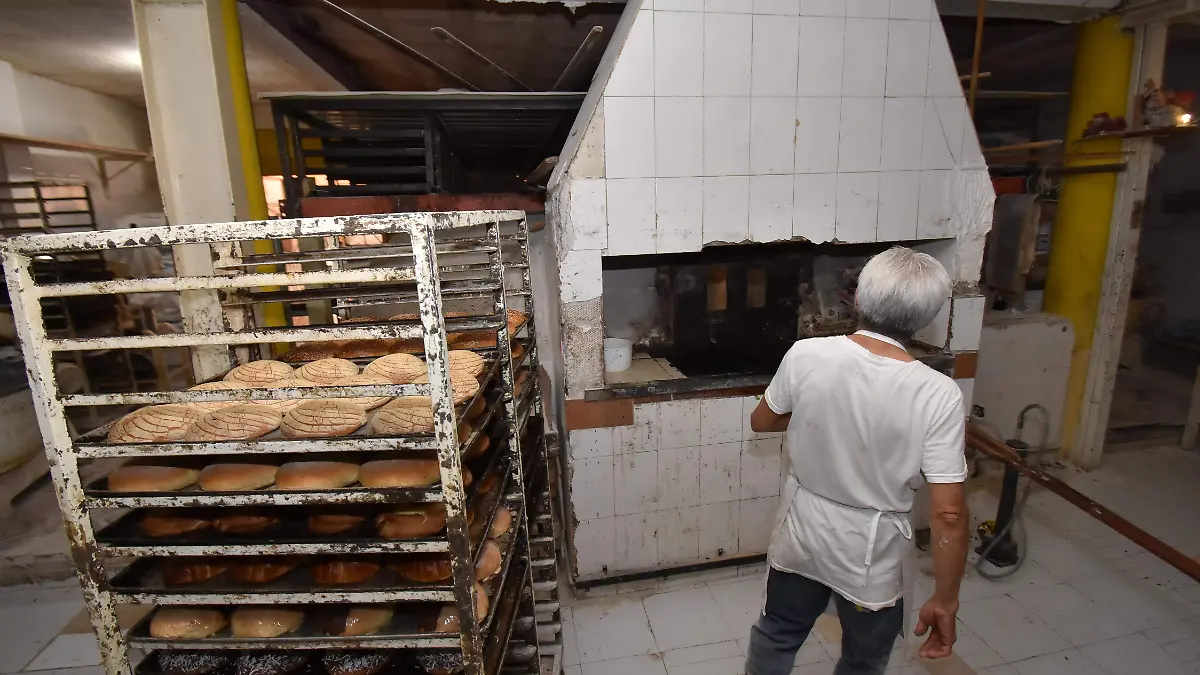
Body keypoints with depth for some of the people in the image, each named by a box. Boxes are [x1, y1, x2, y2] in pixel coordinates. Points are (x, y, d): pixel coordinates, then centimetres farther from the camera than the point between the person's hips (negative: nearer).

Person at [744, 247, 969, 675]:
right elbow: (948, 513, -19)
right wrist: (945, 600, -5)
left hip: (800, 536, 2)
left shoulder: (805, 356, -18)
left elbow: (761, 421, -2)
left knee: (775, 637, 28)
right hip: (870, 557, -1)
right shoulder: (938, 396, -23)